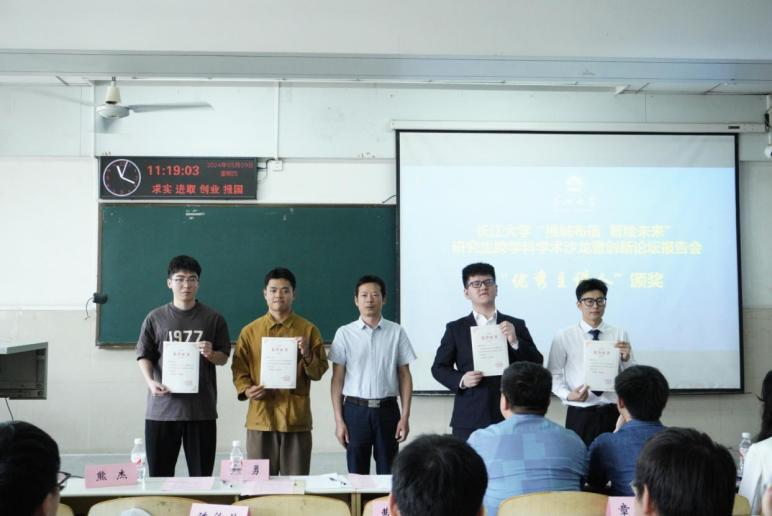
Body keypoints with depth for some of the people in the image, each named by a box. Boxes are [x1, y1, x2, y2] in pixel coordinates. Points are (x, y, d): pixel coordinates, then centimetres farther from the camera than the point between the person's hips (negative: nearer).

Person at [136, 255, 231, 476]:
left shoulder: (213, 319, 5)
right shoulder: (155, 318, 5)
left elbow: (224, 358, 9)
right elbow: (144, 356, 5)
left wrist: (211, 354, -13)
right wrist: (150, 381, -13)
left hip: (202, 409, 0)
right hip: (162, 408, 0)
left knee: (202, 475, 2)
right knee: (159, 476, 4)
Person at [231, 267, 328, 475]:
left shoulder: (308, 330, 6)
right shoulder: (250, 331, 9)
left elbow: (320, 371, 6)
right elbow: (238, 368, 9)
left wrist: (307, 355, -12)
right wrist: (246, 389, -9)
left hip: (296, 418, 0)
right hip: (261, 418, 1)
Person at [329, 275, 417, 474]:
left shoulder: (396, 332, 0)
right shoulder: (344, 333, -1)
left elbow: (405, 376, 3)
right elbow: (337, 379, 1)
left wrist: (405, 416, -2)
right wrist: (339, 420, -3)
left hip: (387, 409, 0)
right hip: (355, 410, 0)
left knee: (388, 472, 7)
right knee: (357, 472, 7)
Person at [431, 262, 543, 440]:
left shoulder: (516, 325, 9)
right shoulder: (455, 328, 7)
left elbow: (536, 365, 4)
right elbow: (439, 367, 8)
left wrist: (515, 342, -13)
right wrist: (460, 380, -11)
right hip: (468, 420, 0)